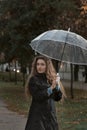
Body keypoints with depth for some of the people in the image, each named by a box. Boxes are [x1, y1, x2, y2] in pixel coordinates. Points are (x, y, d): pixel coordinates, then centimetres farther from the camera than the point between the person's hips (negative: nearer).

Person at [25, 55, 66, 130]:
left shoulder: (51, 79, 7)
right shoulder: (33, 80, -6)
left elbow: (58, 98, 5)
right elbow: (37, 97, -15)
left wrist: (57, 86, -11)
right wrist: (51, 88, -18)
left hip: (51, 115, 5)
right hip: (38, 115, -5)